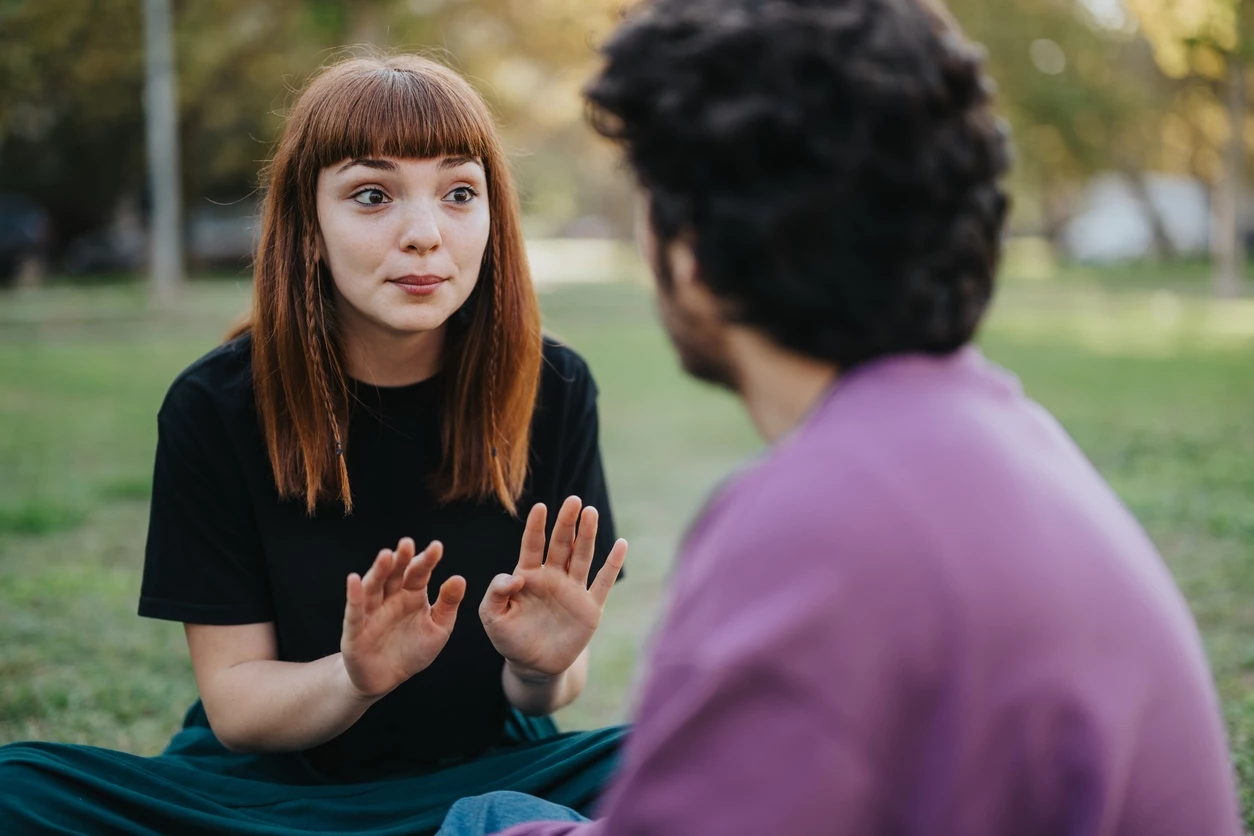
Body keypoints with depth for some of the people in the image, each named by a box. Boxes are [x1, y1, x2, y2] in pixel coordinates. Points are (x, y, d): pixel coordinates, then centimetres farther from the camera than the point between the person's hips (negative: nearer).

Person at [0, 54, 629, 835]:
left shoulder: (551, 390, -8)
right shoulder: (214, 405, -11)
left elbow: (535, 702, 0)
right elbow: (234, 701, -8)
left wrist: (541, 670, -25)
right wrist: (355, 680, -30)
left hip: (485, 771, 0)